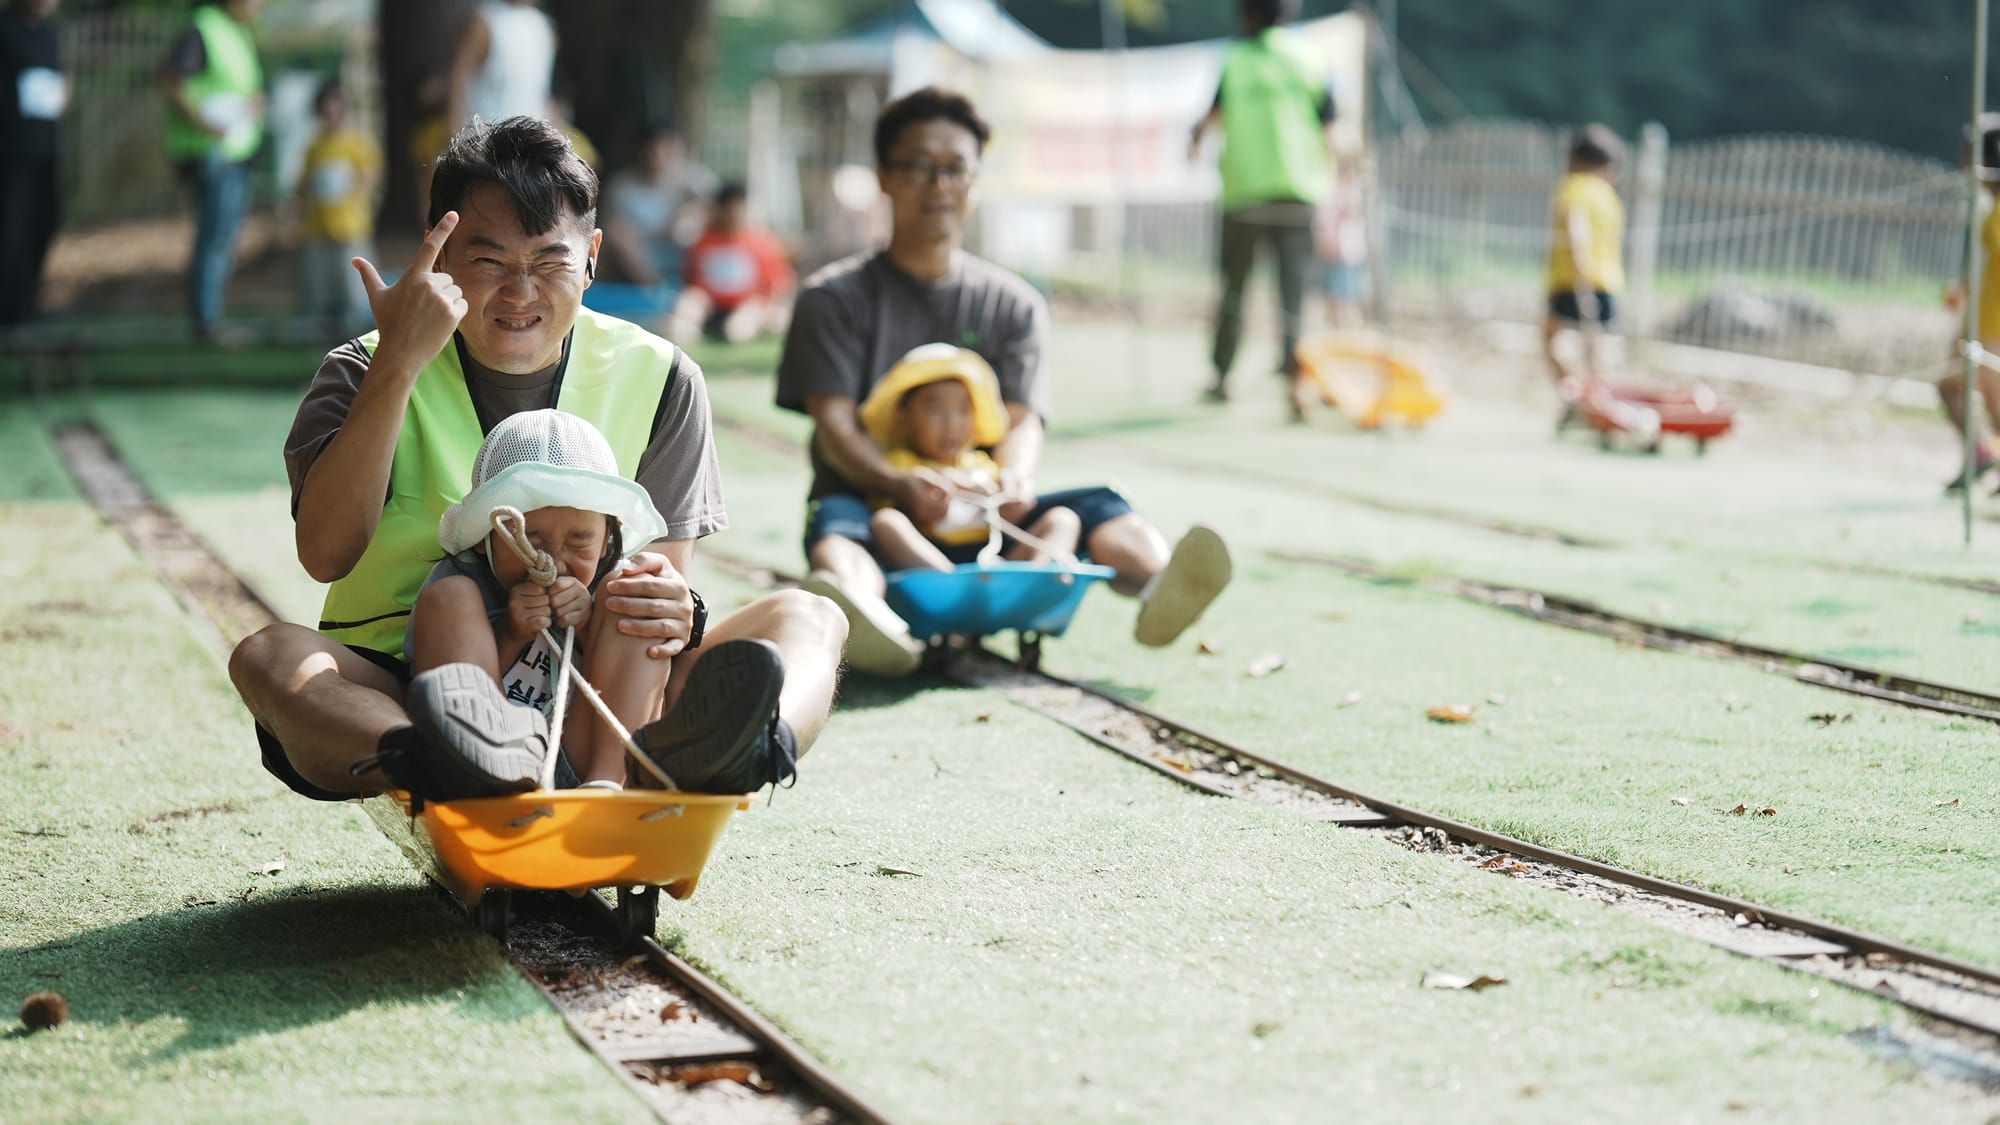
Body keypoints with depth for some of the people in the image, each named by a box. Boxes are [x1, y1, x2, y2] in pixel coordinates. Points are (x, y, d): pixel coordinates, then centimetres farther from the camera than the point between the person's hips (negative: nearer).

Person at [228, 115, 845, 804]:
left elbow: (669, 572, 3)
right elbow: (326, 553, -16)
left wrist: (675, 615, -23)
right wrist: (398, 363, -22)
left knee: (810, 618, -16)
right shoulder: (367, 376, 1)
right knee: (267, 657, -30)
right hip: (400, 690, -2)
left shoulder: (656, 379, 6)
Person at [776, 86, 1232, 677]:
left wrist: (1015, 478, -25)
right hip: (873, 502, -3)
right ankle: (872, 625, -72)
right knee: (835, 520, -36)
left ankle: (1159, 588, -58)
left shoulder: (1015, 303, 15)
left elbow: (1023, 419, 1)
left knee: (1095, 507, -23)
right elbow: (834, 422, -6)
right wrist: (902, 486, -28)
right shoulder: (835, 296, 7)